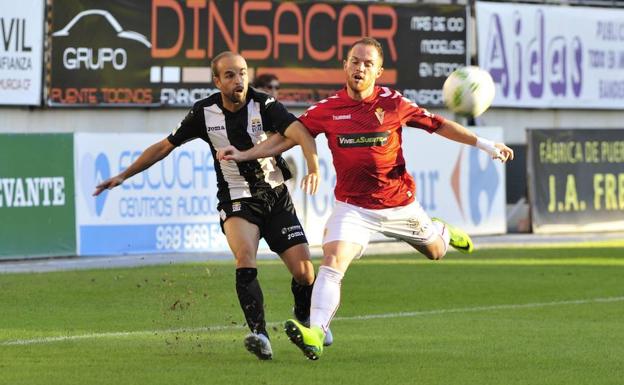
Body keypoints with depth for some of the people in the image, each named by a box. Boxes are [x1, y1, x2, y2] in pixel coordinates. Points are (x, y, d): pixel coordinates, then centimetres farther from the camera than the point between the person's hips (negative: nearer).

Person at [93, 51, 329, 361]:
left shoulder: (264, 106, -12)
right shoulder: (204, 112, -5)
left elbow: (301, 133, -29)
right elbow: (164, 146, 7)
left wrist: (313, 167, -48)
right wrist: (123, 175, 6)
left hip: (276, 197, 0)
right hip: (236, 200, 0)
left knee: (304, 272, -5)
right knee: (245, 257, -29)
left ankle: (305, 317, 28)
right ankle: (259, 334, -34)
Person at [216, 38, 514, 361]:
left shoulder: (393, 103, -7)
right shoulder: (326, 110, -6)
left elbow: (438, 125, 3)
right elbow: (287, 137, 3)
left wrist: (485, 145, 2)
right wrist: (243, 155, -5)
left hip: (399, 204, 1)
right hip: (352, 206, -1)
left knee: (436, 251, 22)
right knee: (332, 262, -24)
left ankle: (440, 231, 60)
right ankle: (315, 335, -34)